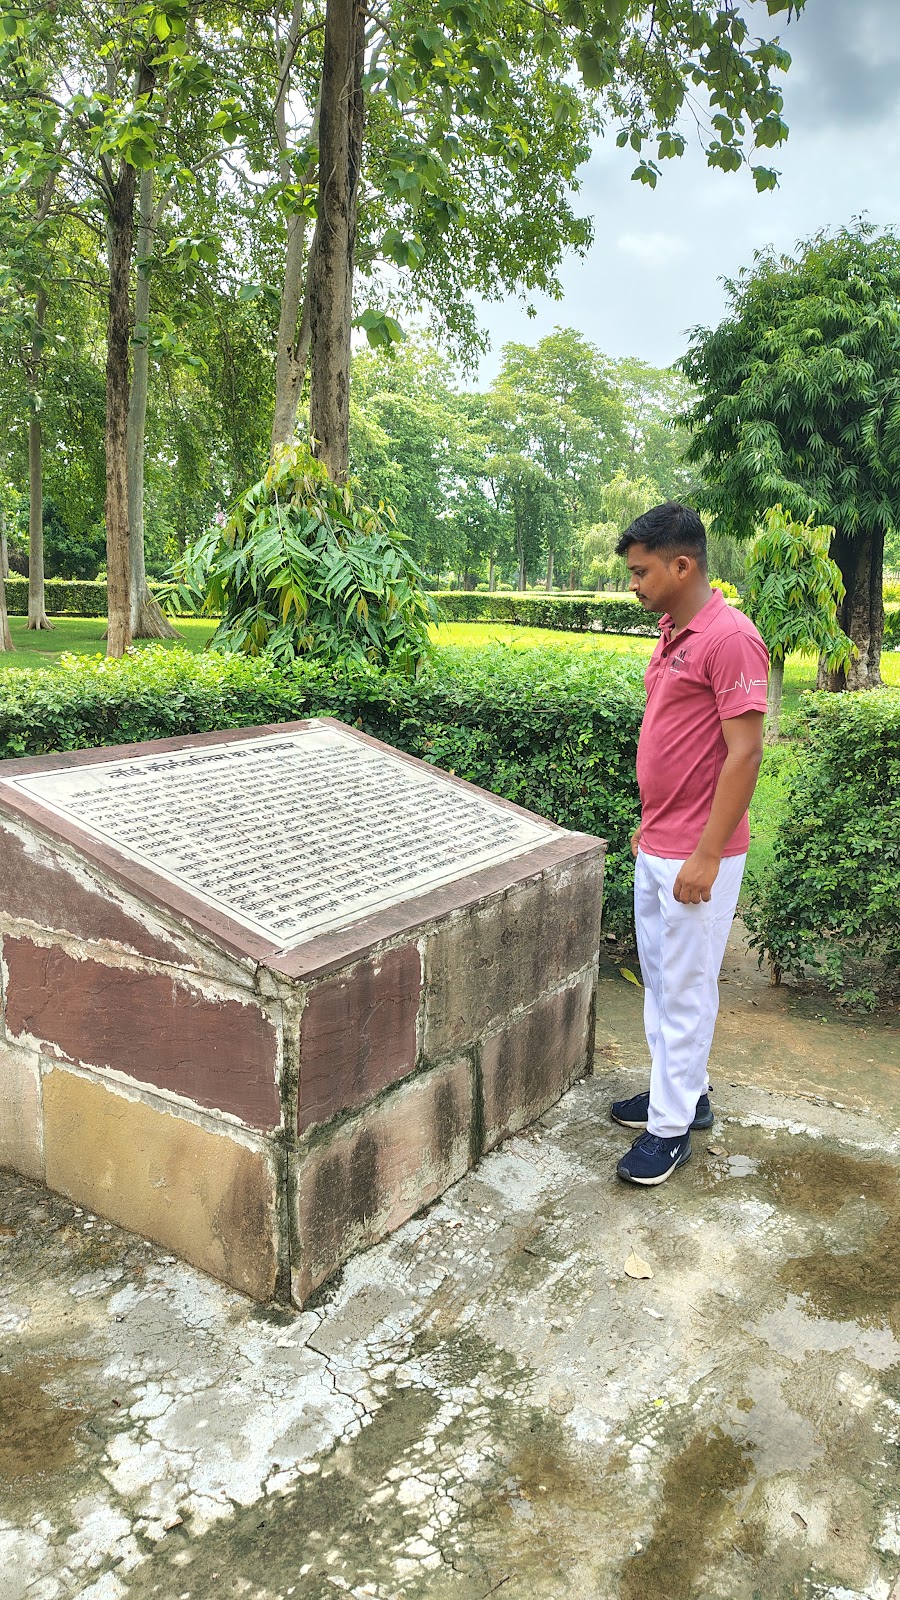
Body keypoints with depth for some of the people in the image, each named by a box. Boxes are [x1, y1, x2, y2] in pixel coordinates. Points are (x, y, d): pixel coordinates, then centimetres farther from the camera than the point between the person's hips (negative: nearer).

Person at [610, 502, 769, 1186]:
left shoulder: (731, 639, -19)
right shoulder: (673, 634, 10)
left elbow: (745, 754, -22)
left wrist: (705, 857, -22)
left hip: (696, 858, -9)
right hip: (657, 848, 9)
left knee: (686, 989, 3)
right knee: (660, 978, 19)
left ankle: (671, 1127, 17)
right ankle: (683, 1090, 35)